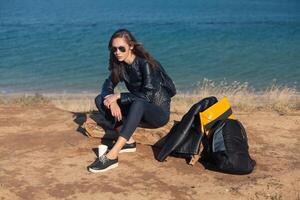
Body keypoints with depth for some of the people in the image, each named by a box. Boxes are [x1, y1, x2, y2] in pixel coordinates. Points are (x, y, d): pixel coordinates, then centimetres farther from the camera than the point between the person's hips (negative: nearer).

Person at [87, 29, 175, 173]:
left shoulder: (145, 64, -19)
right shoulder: (120, 65, 0)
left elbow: (148, 96, -26)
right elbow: (108, 85, -1)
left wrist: (119, 96, -23)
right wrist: (112, 101, -23)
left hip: (159, 112, -7)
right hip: (138, 111, 7)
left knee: (138, 103, -40)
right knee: (100, 100, -6)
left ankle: (112, 156, -46)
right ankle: (129, 142, -13)